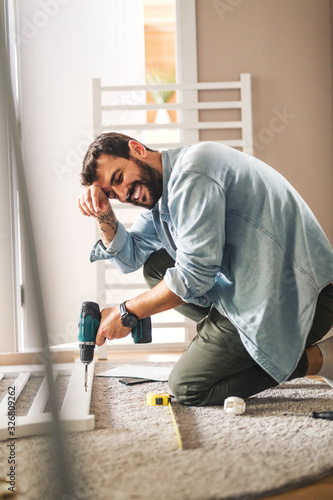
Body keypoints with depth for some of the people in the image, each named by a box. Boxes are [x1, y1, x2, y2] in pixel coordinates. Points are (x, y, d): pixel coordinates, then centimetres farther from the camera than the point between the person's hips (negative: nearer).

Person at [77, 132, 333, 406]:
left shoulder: (191, 174, -18)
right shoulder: (163, 187, 14)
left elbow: (194, 277, -19)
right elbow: (130, 257, 21)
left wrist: (126, 313, -7)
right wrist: (104, 216, 3)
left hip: (296, 296, -10)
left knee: (188, 387, -9)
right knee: (155, 266, 12)